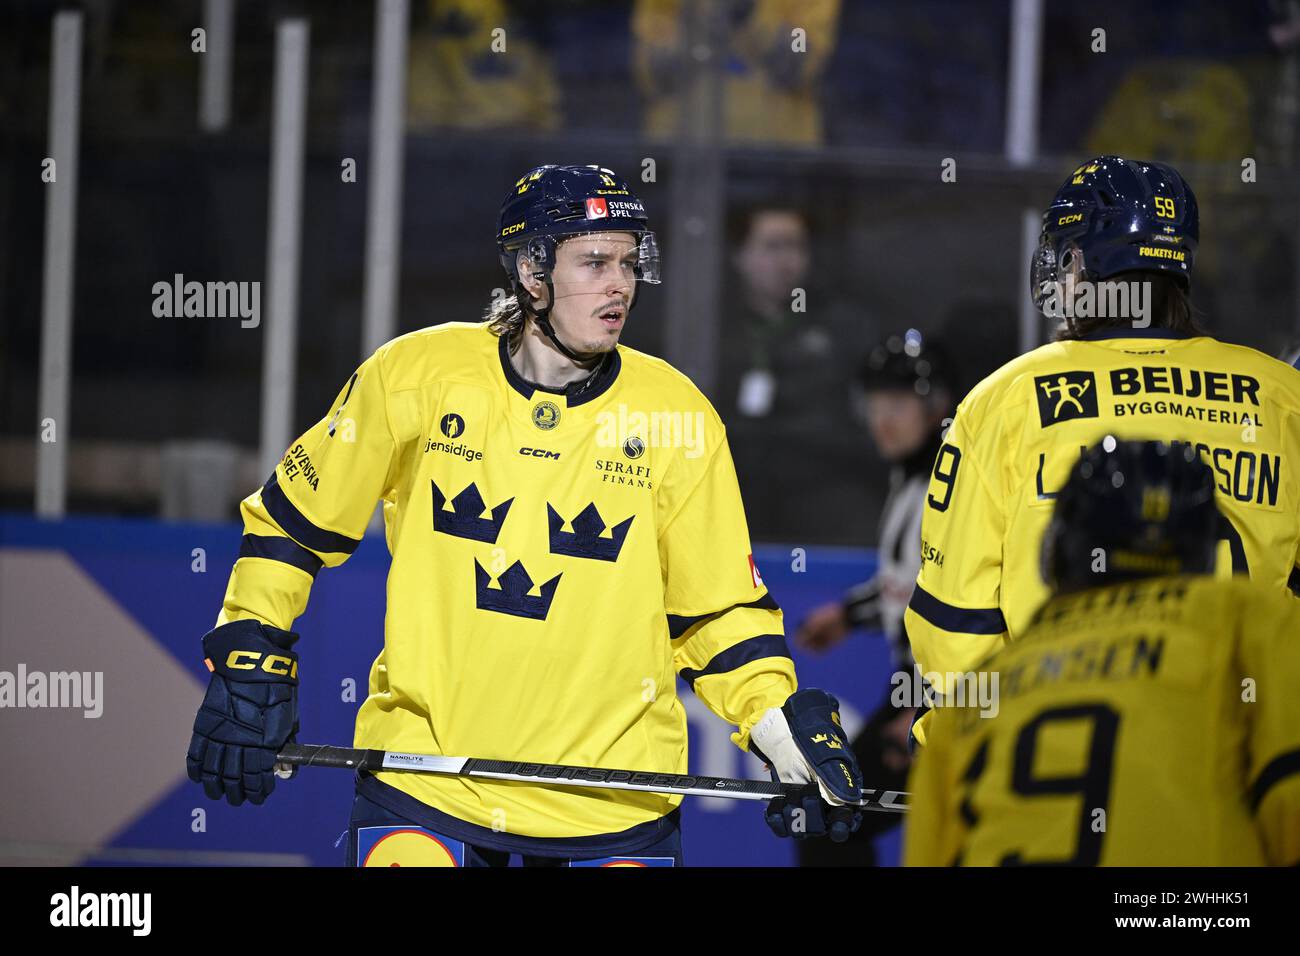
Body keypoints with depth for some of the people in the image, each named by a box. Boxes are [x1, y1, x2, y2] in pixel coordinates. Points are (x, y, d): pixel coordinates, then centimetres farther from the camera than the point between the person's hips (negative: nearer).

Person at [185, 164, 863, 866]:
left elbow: (719, 609, 5)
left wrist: (783, 730, -6)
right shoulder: (416, 376, -4)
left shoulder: (677, 418, -2)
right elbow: (295, 518, 8)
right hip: (422, 777, -1)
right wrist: (249, 660, 1)